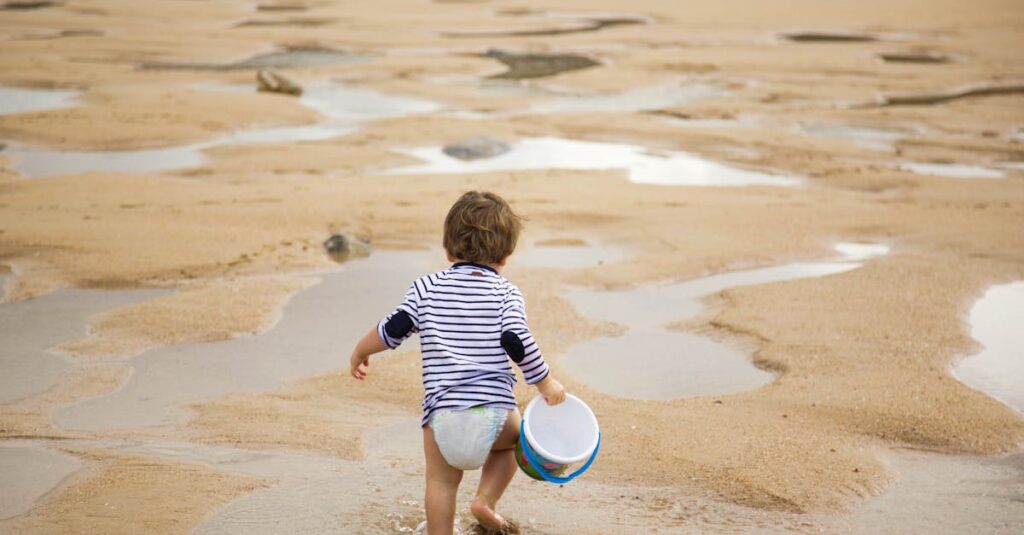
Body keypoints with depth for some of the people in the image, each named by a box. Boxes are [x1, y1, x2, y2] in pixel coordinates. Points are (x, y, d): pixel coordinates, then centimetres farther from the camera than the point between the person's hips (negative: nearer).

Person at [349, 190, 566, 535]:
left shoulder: (426, 288, 9)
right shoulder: (506, 294, 5)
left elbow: (392, 330, 6)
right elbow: (517, 343, -8)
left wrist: (360, 352, 24)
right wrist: (546, 384, 4)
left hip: (442, 412, 0)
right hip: (495, 410, 0)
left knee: (441, 481, 14)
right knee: (514, 435, 30)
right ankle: (485, 500, 17)